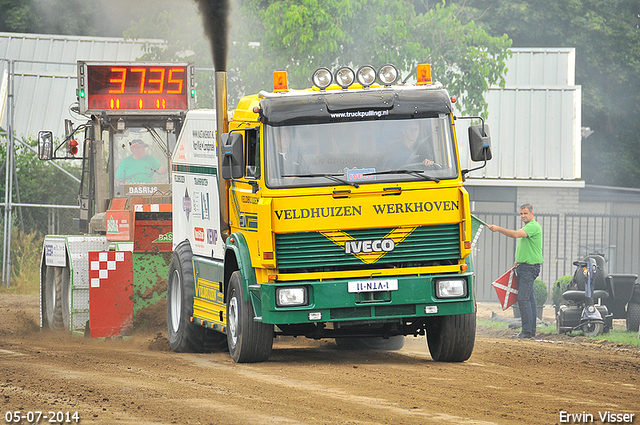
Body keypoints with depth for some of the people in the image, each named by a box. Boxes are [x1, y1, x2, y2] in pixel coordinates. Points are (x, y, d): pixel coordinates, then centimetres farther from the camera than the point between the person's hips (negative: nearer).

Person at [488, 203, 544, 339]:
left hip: (530, 267, -11)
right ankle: (531, 330, 13)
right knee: (529, 298, 11)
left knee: (523, 298, -15)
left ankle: (527, 331, -16)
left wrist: (498, 229, -26)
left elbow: (516, 234, -27)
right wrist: (518, 261, 18)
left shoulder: (534, 226, -13)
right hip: (523, 267, 11)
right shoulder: (527, 227, 20)